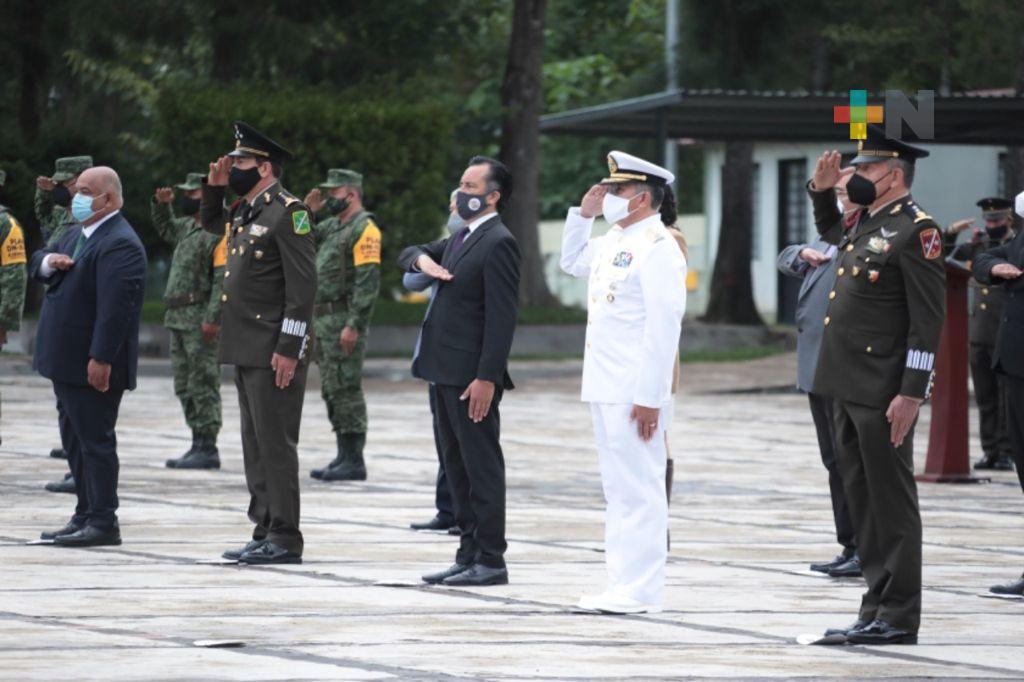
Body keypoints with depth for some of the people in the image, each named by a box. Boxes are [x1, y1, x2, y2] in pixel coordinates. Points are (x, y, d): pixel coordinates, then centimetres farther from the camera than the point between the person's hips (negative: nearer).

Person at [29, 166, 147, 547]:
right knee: (75, 441, 15)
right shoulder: (77, 235, 15)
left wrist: (101, 359, -28)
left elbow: (115, 307, -24)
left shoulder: (119, 244, -18)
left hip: (94, 365, -10)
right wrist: (48, 262, -1)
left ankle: (103, 523, -2)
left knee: (95, 441, -6)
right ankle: (86, 516, 22)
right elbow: (36, 264, 24)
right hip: (67, 361, 10)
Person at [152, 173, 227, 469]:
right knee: (185, 386, 11)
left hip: (201, 321, -10)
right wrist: (162, 204, 19)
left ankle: (208, 450, -6)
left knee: (203, 385, -8)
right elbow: (165, 227, 38)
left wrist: (213, 319, -25)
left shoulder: (220, 232, -14)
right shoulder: (190, 226, 16)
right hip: (179, 319, 10)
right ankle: (198, 444, 16)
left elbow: (225, 279, -20)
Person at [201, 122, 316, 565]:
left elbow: (303, 284, -18)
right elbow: (210, 224, 37)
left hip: (275, 351, -9)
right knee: (256, 445, 12)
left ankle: (285, 540, -4)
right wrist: (214, 186, 16)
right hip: (245, 348, 10)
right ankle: (265, 533, 17)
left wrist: (289, 350, -21)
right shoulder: (245, 211, 13)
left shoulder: (287, 212, -13)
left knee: (276, 444, -7)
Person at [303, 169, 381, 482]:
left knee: (345, 388, -9)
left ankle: (354, 461, -8)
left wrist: (354, 326, -24)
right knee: (332, 390, 12)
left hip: (344, 320, -10)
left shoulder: (364, 229, -12)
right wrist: (308, 211, 9)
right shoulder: (332, 226, 17)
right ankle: (344, 456, 16)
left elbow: (368, 282, -19)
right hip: (324, 319, 10)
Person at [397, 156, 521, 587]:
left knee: (482, 467, -5)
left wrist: (486, 378, -22)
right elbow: (408, 254, 27)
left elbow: (502, 316, -18)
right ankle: (469, 554, 17)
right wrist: (422, 260, 2)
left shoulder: (498, 244, -13)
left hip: (472, 376, -10)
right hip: (446, 373, 10)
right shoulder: (461, 239, 17)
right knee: (458, 466, 12)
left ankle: (490, 560, -2)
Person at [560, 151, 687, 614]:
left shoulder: (657, 248, -14)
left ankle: (640, 592, -6)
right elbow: (573, 263, 35)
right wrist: (583, 214, 18)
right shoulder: (614, 241, 15)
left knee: (638, 489, -7)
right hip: (605, 386, 10)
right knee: (617, 489, 12)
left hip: (635, 393, -10)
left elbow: (664, 327, -19)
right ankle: (622, 585, 17)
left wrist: (648, 397, -22)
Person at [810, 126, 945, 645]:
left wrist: (911, 393, -20)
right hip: (847, 389, 9)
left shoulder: (915, 230, -12)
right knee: (862, 502, 11)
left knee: (891, 502, -3)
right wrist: (823, 191, 23)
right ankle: (877, 611, 17)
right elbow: (830, 234, 41)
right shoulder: (865, 224, 14)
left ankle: (898, 617, 1)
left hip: (884, 395, -9)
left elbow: (929, 319, -16)